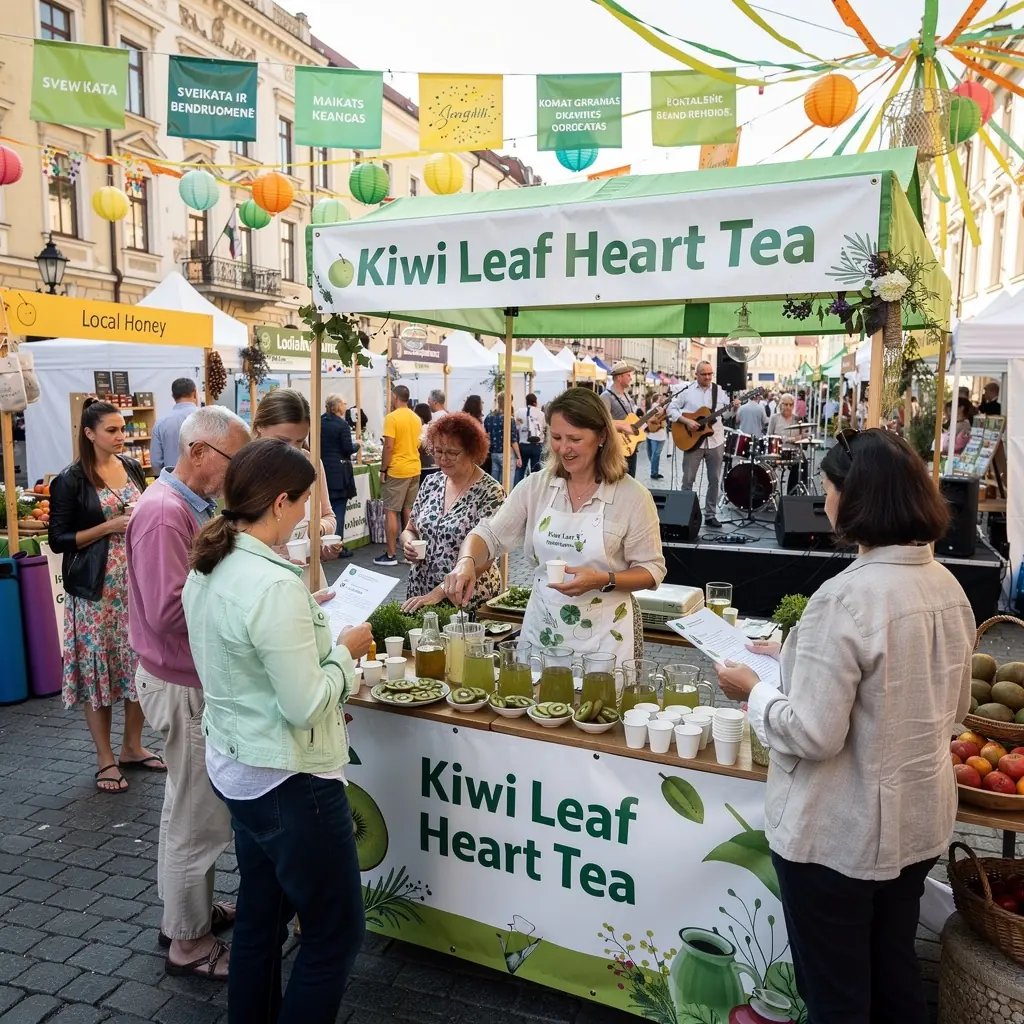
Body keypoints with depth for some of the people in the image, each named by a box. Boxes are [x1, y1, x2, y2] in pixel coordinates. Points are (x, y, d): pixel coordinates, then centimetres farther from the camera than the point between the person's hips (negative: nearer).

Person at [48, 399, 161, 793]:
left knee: (140, 664, 8)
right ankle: (105, 759, 15)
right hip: (96, 589, -5)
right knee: (98, 669, 3)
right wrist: (110, 527, -17)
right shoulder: (70, 481, -8)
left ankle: (132, 746, 24)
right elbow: (58, 539, -8)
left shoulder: (132, 468, 8)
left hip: (137, 582, 5)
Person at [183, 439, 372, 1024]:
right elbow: (305, 705, -24)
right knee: (337, 935, 9)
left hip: (235, 768, 10)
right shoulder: (275, 584, -27)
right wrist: (345, 650, -10)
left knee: (260, 919, 24)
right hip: (290, 781, -9)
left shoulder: (208, 569, 1)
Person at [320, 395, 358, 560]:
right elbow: (348, 449, -13)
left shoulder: (318, 423, 5)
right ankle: (338, 547, 3)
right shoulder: (342, 424, -13)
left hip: (322, 470, 6)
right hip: (339, 473, -6)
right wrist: (357, 444, 6)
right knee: (339, 509, 1)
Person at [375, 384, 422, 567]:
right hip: (414, 469, 7)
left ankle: (390, 555, -1)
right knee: (409, 510, 13)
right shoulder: (416, 418, 9)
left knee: (391, 512, -1)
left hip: (396, 471, -7)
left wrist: (383, 470, -9)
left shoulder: (392, 417, -13)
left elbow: (389, 446, -16)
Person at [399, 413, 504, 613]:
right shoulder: (431, 483, 2)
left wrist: (440, 592, -30)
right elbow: (410, 530, 14)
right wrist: (409, 544, -10)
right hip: (420, 592, 5)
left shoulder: (491, 492, -15)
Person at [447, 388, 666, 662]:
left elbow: (652, 570, -5)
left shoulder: (633, 496, -9)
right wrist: (467, 561, -24)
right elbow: (490, 535, -3)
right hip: (542, 629, 3)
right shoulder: (535, 486, -1)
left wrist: (604, 580, -22)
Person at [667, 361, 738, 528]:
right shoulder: (686, 390, -2)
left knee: (715, 480, 6)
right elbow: (671, 408, -3)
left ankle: (710, 514, 16)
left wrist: (734, 407, -17)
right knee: (688, 480, 3)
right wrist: (686, 421, -15)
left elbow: (727, 411, 6)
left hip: (715, 442, 3)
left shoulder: (719, 390, 6)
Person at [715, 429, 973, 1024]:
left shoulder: (845, 599, -27)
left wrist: (754, 691, -8)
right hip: (920, 825, 8)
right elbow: (955, 710, 12)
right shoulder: (949, 587, -1)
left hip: (839, 836, -8)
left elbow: (813, 734, -26)